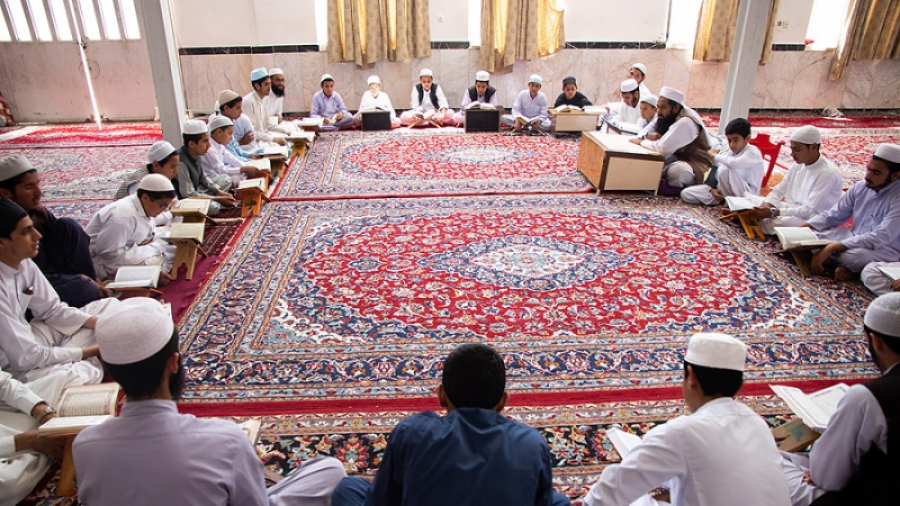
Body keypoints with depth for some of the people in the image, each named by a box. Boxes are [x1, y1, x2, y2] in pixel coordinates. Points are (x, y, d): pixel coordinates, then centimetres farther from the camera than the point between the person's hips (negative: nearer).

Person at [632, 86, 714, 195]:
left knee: (675, 170, -38)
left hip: (697, 166, -8)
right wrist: (649, 135, -16)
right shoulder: (665, 117, 1)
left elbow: (664, 147, -34)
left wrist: (641, 142, -20)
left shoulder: (685, 123, -26)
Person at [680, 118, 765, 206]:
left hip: (747, 195, -7)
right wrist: (712, 189, -13)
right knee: (686, 193, -6)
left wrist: (715, 155, -20)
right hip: (726, 190, 7)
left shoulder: (753, 152, -17)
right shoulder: (730, 152, 4)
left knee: (726, 170, -36)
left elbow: (733, 163, -38)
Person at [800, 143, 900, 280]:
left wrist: (832, 247, -34)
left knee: (849, 255, -39)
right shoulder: (861, 187, 1)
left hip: (885, 250, -7)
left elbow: (879, 238, -28)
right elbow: (831, 216, 6)